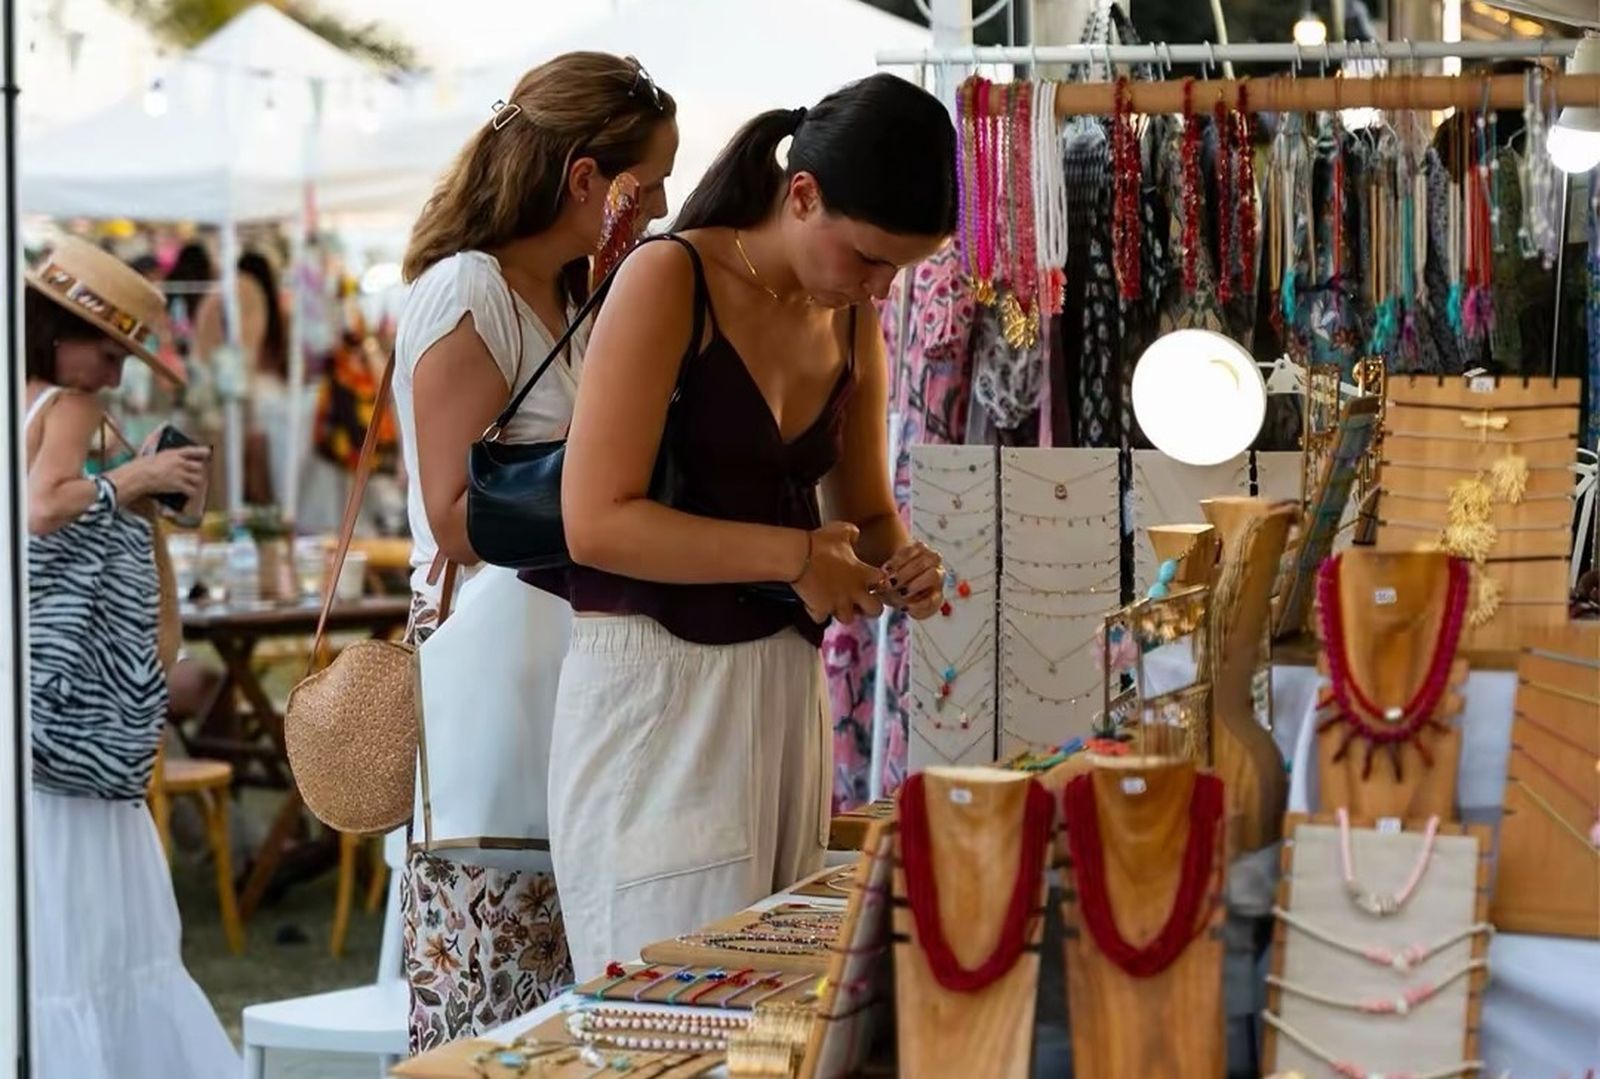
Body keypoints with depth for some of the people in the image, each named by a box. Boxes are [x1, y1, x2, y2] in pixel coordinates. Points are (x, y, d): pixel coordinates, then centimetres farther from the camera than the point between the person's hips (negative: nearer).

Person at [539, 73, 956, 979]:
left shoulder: (853, 323, 11)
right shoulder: (670, 280, -10)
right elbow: (597, 521, -16)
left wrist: (898, 565, -2)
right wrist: (793, 556, -18)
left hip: (787, 681, 7)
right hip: (657, 678, -7)